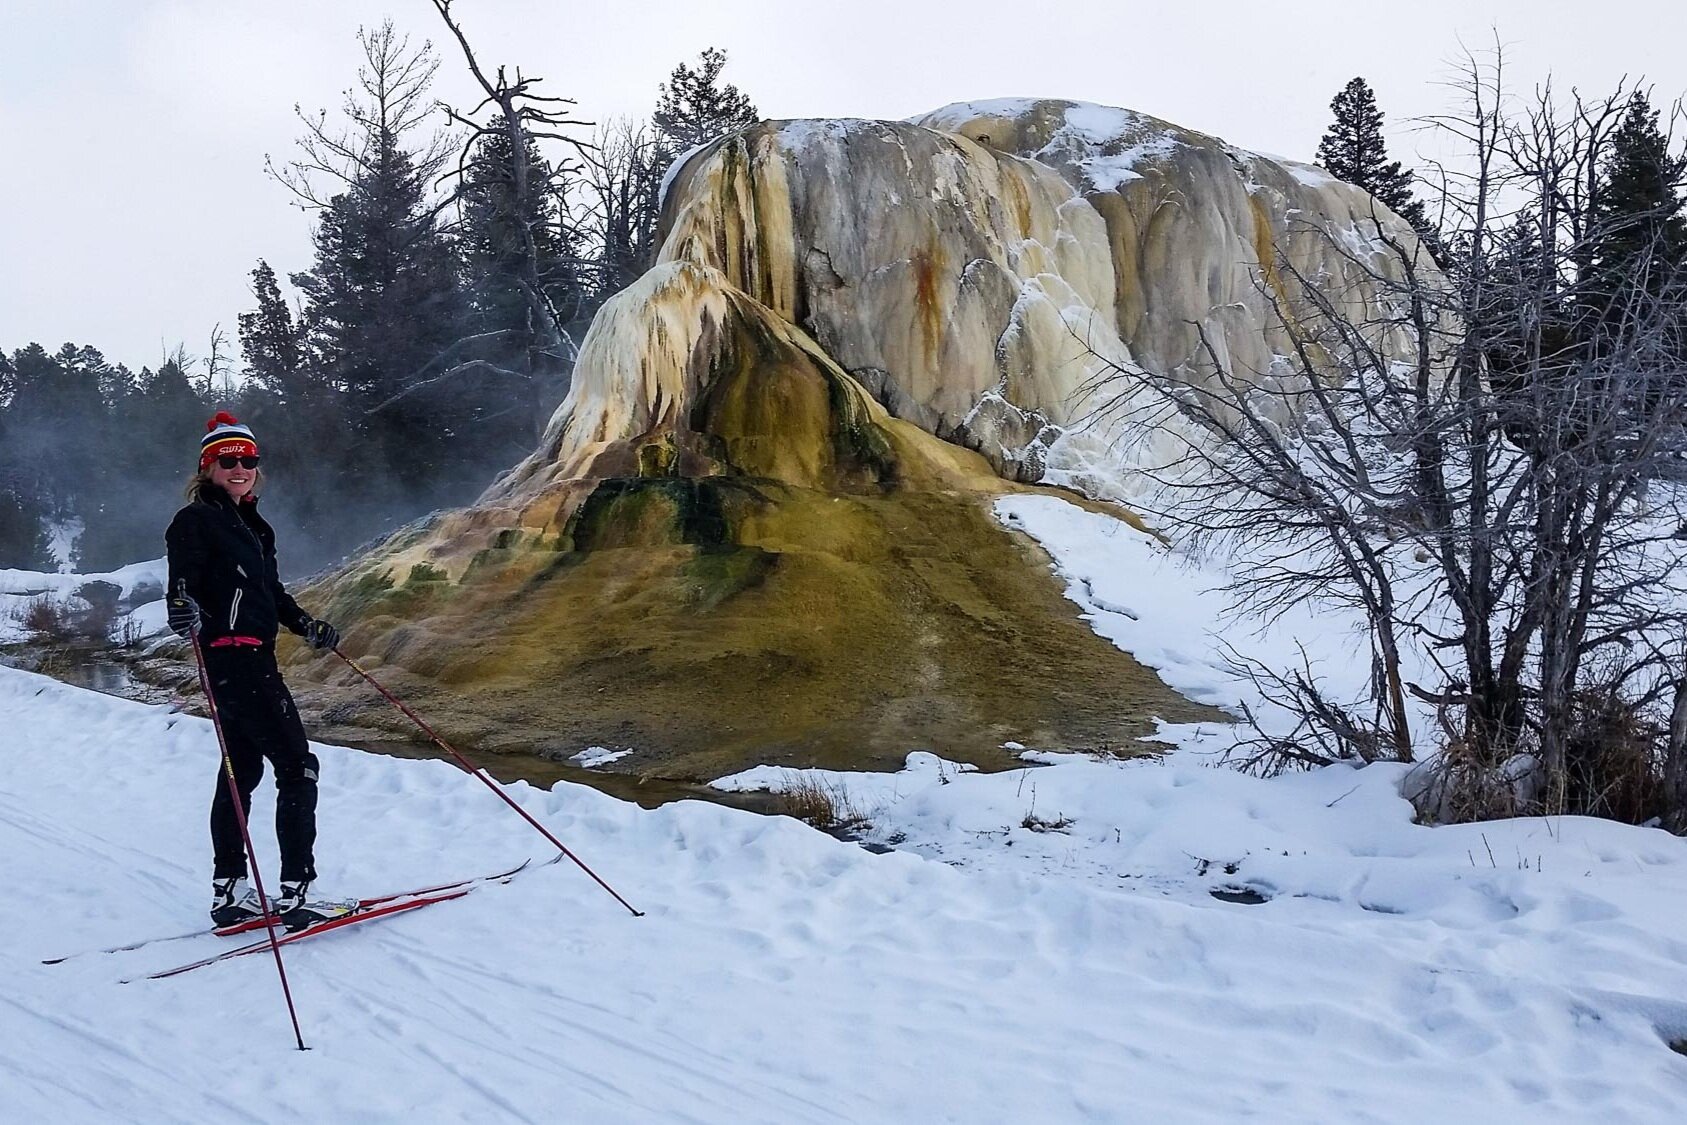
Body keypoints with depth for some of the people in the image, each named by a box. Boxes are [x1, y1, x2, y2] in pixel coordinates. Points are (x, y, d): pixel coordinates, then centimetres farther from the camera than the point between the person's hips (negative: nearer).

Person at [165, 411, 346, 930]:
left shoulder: (253, 526, 18)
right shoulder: (196, 520, -7)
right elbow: (182, 581, -20)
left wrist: (307, 627, 21)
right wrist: (184, 609, -40)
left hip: (254, 657, 9)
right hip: (232, 657, -9)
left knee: (242, 771, 12)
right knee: (298, 767, -11)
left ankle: (229, 894, 19)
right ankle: (295, 893, -11)